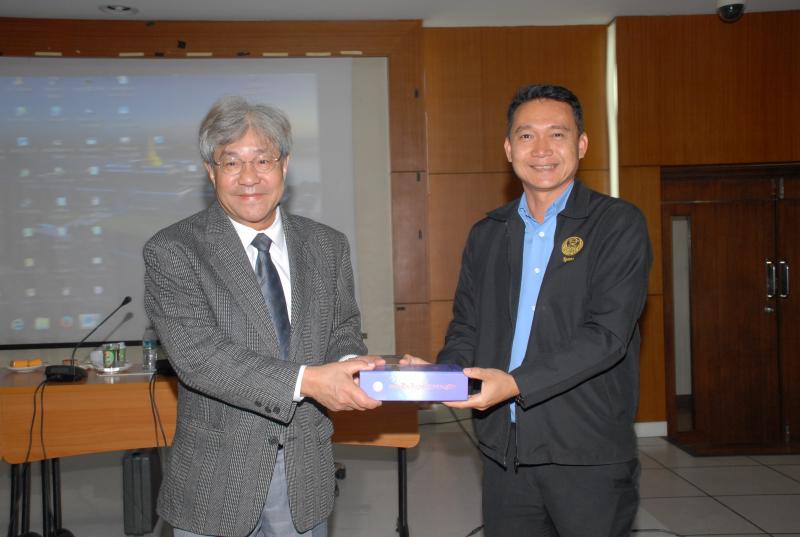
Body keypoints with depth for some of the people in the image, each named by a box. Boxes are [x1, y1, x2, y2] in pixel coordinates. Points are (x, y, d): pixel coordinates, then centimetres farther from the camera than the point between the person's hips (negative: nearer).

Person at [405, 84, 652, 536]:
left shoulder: (619, 224, -5)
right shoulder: (487, 235, 11)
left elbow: (607, 333, -15)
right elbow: (467, 326, 13)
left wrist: (515, 382, -24)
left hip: (589, 457, -4)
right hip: (505, 452, 4)